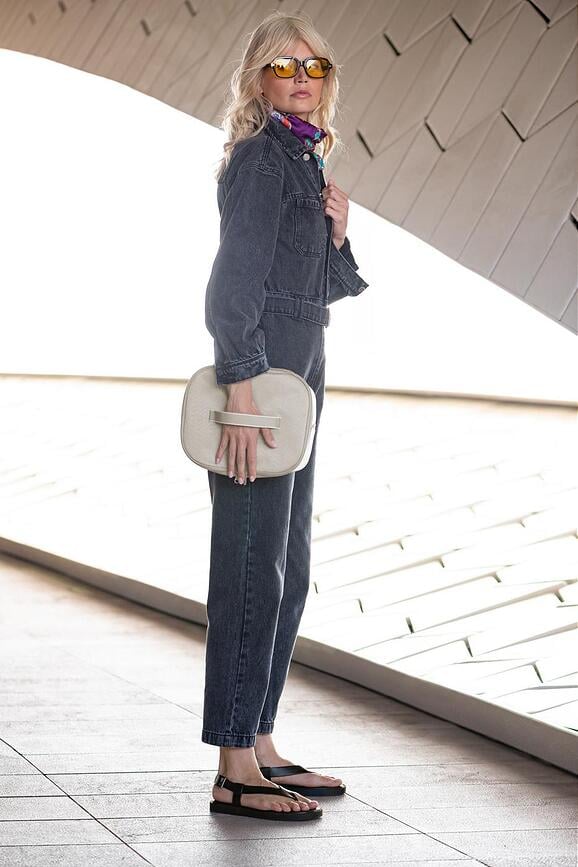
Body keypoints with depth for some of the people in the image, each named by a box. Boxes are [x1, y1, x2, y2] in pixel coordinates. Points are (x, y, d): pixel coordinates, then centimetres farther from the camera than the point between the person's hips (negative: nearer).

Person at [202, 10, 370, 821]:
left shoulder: (306, 160, 17)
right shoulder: (261, 154, -9)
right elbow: (233, 281, -19)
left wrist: (336, 234, 3)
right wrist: (241, 389, -26)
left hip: (298, 374, 10)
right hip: (257, 372, -10)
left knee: (288, 571, 12)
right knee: (252, 569, -8)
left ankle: (259, 745, 21)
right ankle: (235, 771, -4)